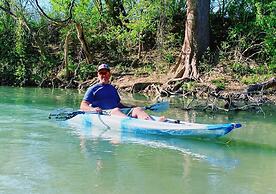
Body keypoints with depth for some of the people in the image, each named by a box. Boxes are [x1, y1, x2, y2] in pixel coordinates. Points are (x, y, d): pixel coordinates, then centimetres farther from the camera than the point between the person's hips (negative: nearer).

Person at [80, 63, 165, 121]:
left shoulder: (113, 89, 30)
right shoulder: (93, 89, 12)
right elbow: (83, 106, 3)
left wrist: (132, 108, 19)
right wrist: (92, 109, -20)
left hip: (120, 112, 5)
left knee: (138, 109, -21)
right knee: (116, 110, -38)